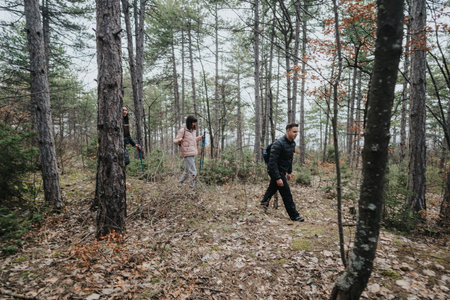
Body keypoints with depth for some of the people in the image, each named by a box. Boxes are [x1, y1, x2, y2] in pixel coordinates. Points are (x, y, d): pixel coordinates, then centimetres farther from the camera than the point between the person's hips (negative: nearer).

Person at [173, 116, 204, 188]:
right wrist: (179, 140, -29)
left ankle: (180, 183, 31)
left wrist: (200, 137, 20)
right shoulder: (182, 130, -9)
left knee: (187, 171, 17)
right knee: (193, 172, -9)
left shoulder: (193, 130, 14)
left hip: (193, 154, 8)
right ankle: (192, 187, 2)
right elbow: (175, 141, -8)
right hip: (187, 154, -8)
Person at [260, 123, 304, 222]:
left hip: (282, 171, 9)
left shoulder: (293, 143, 3)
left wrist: (289, 172, 18)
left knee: (273, 188, 26)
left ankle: (264, 202, 48)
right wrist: (278, 178, -30)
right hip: (275, 171, -9)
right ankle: (294, 215, 7)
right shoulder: (278, 144, -26)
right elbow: (272, 162, -29)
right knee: (286, 193, -4)